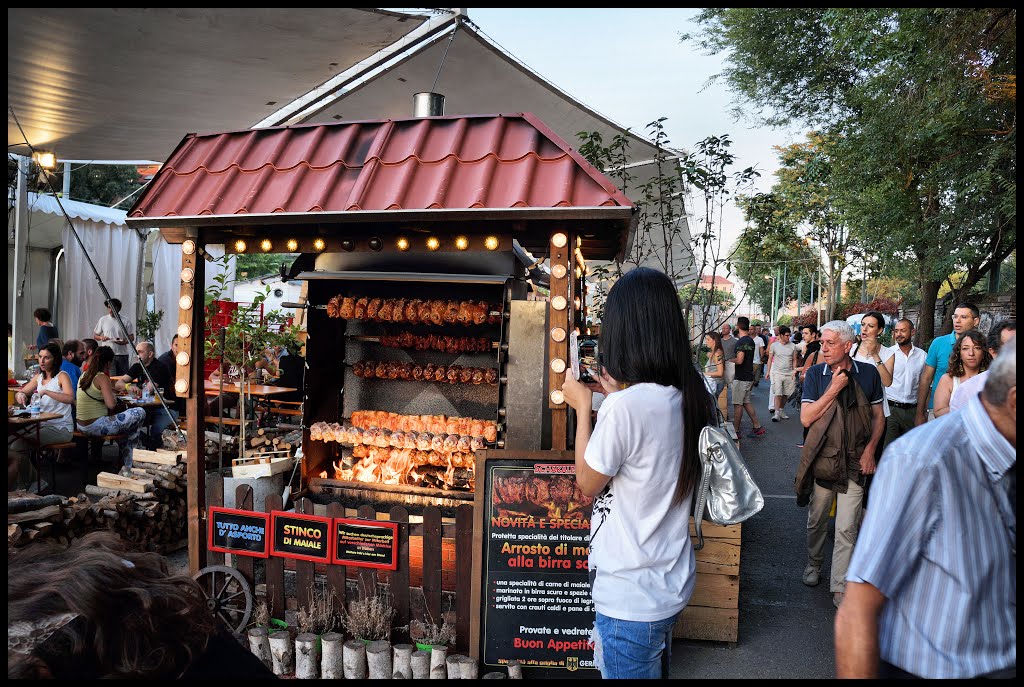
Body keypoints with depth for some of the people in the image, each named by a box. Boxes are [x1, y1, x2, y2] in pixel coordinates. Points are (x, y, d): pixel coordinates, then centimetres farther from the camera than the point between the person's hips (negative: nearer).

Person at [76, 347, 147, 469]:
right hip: (96, 427, -10)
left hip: (81, 426, 10)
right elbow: (111, 404, -27)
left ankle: (127, 464, 32)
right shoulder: (102, 378, -16)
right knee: (140, 413, -3)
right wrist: (115, 398, -4)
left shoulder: (84, 375, 9)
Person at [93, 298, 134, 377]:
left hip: (122, 354, 0)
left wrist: (124, 342, -16)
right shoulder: (103, 320, 7)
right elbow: (95, 335, 13)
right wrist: (101, 338, -10)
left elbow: (131, 336, 5)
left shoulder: (126, 321, 4)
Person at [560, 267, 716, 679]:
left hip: (631, 595, -8)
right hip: (672, 582, 8)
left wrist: (583, 406, -4)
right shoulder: (693, 397, -2)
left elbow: (588, 484, -12)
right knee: (655, 669, 26)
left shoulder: (626, 406, -27)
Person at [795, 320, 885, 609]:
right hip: (822, 459, 1)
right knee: (817, 520, 13)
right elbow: (806, 418, -8)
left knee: (847, 528, -3)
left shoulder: (868, 373, 0)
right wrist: (834, 389, -14)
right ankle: (813, 564, 36)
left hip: (854, 462, -1)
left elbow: (879, 417, 7)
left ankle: (840, 587, 7)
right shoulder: (815, 374, -2)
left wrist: (870, 450, -5)